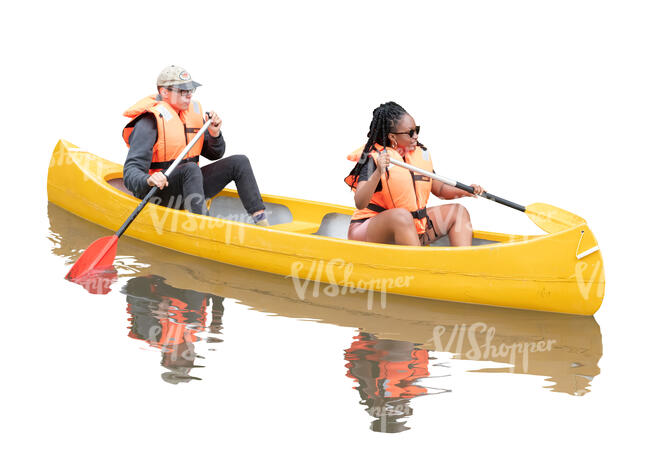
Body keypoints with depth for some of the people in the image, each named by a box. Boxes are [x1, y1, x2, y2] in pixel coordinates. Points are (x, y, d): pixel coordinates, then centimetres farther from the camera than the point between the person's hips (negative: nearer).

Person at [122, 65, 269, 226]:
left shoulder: (193, 110, 7)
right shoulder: (149, 123, -17)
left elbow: (215, 154, 15)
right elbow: (130, 174, -26)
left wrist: (214, 133, -7)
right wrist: (149, 180, -48)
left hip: (187, 185, 8)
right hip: (158, 194, -8)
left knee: (239, 162, -3)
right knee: (191, 169, -36)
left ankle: (261, 221, -12)